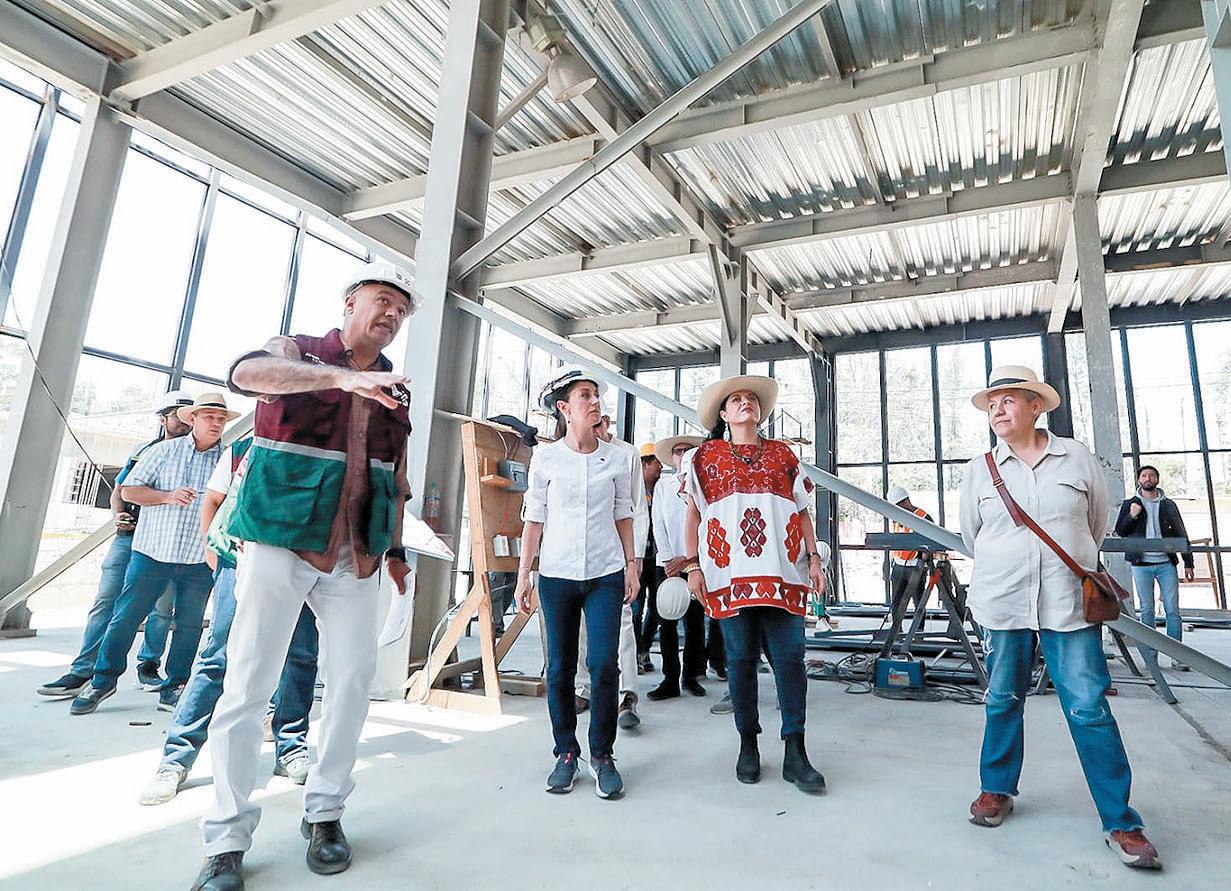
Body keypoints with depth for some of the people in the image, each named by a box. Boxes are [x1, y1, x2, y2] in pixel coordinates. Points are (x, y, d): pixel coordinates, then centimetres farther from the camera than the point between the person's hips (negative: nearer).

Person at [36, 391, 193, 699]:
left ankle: (148, 666, 16)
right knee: (105, 602, -1)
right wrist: (118, 515, -1)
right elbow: (120, 489, 17)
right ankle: (82, 672, 3)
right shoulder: (143, 450, 15)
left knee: (162, 609, 2)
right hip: (129, 535, 2)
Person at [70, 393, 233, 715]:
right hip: (153, 553, 0)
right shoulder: (164, 451, 4)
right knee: (126, 616, 5)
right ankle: (103, 680, 24)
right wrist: (168, 496, -11)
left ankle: (173, 689, 17)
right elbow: (128, 490, 3)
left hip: (199, 560, 1)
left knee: (189, 625, 5)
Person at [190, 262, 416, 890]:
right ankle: (227, 839, 12)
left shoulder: (395, 389, 15)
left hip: (355, 557, 4)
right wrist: (342, 376, -36)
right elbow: (248, 372, -22)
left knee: (352, 682, 4)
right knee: (249, 684, -1)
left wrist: (396, 548, 18)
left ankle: (324, 813, 21)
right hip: (280, 542, -4)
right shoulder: (297, 351, 2)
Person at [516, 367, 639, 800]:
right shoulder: (545, 457, 1)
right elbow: (534, 519, 3)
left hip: (606, 574, 0)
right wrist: (524, 574, 1)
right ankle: (566, 753, 21)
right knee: (560, 668, 6)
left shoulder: (619, 458, 4)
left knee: (604, 665, -4)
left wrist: (631, 564, 6)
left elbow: (623, 515, 11)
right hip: (557, 574, 0)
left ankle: (602, 755, 13)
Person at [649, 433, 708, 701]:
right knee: (667, 622, 0)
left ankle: (691, 676, 16)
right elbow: (659, 526, 6)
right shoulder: (663, 485, 9)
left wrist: (687, 559, -8)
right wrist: (668, 560, -3)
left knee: (695, 622, 4)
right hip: (668, 563, 2)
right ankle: (670, 680, 6)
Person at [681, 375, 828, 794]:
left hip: (781, 571, 1)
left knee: (790, 657, -1)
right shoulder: (705, 456, 9)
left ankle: (795, 753, 9)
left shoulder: (783, 454, 14)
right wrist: (693, 565, 0)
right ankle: (748, 745, 20)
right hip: (729, 572, -1)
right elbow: (694, 513, 7)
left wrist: (814, 559, 6)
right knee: (740, 658, 5)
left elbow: (803, 511, 14)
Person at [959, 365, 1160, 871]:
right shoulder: (979, 470, 3)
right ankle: (997, 790, 27)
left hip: (1069, 604, -1)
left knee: (1089, 709, -1)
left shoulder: (1078, 459, 2)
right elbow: (971, 537, 14)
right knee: (1002, 702, 11)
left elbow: (1096, 525, 14)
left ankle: (1120, 822, 13)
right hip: (1001, 603, 1)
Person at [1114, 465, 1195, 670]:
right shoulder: (1129, 504, 8)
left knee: (1173, 610, 0)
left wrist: (1188, 563, 6)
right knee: (1147, 610, 3)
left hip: (1166, 563, 1)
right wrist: (1132, 516, -13)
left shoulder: (1168, 505, 10)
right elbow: (1120, 531, 5)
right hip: (1141, 564, -1)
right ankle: (1151, 655, 8)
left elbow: (1182, 535, 11)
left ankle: (1177, 657, 5)